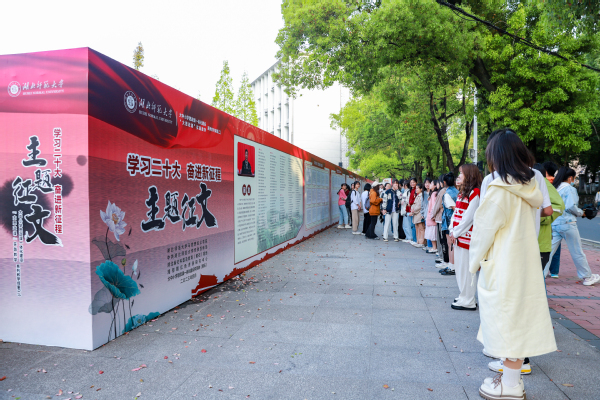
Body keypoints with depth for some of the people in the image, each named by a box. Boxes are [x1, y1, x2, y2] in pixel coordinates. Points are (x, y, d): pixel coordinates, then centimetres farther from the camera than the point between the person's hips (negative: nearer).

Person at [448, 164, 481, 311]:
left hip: (466, 236, -9)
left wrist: (456, 233, -13)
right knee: (459, 267, 15)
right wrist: (452, 231, 8)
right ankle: (464, 296, 26)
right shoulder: (462, 193, 18)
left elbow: (468, 216, -17)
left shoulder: (475, 193, -12)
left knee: (466, 268, -3)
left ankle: (468, 302, 6)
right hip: (458, 236, 9)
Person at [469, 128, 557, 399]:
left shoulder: (499, 191, -17)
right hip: (525, 264, 8)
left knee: (506, 322, 2)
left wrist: (474, 263, 1)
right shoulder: (527, 189, 6)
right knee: (518, 320, 15)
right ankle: (512, 377, 28)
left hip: (502, 269, -8)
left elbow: (484, 230, -13)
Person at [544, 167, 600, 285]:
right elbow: (571, 207, -17)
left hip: (554, 223, 5)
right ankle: (587, 277, 23)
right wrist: (581, 213, 1)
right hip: (567, 223, -5)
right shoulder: (570, 189, -9)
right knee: (577, 252, 8)